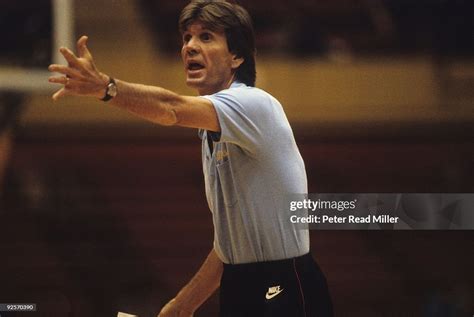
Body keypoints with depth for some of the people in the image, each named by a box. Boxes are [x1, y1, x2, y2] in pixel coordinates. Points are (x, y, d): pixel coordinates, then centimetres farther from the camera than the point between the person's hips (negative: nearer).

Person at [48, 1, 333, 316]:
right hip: (237, 289, 8)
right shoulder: (212, 135, 14)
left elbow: (173, 109, -35)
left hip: (285, 291, -8)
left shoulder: (255, 104, -15)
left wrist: (106, 86, -49)